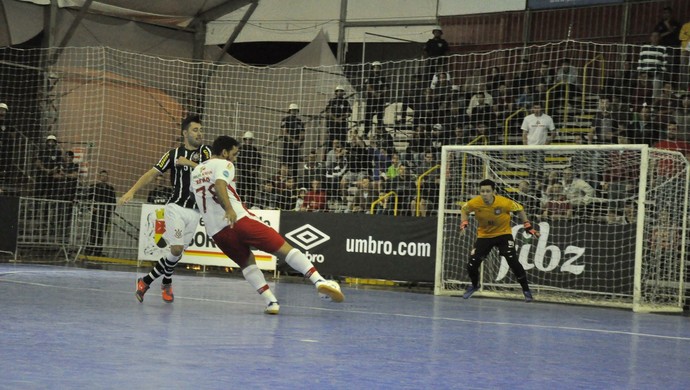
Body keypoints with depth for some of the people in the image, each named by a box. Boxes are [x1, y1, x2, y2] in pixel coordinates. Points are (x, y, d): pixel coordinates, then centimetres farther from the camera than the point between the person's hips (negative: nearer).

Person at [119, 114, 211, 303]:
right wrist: (132, 191, -9)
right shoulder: (173, 154, 3)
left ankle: (147, 281, 14)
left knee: (177, 251, 0)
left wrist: (189, 163, -15)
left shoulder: (205, 152, 7)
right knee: (176, 249, -16)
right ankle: (166, 283, 6)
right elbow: (151, 174, 1)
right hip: (176, 207, -3)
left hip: (194, 211, 3)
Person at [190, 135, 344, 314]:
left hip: (216, 231, 6)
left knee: (247, 263, 23)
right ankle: (319, 280, -18)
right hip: (239, 219, -6)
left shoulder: (196, 171, 24)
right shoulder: (224, 164, 4)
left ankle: (271, 301, 4)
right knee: (284, 248, -3)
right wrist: (229, 209, -31)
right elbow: (219, 185, -17)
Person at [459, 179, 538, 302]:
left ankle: (526, 290, 0)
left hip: (503, 234, -2)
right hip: (484, 235, 2)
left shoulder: (504, 202, -27)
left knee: (513, 261, -19)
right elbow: (464, 209, 3)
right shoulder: (475, 203, -21)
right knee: (472, 264, -4)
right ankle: (474, 285, 30)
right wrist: (464, 222, -12)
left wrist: (528, 226, -8)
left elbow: (519, 209, -7)